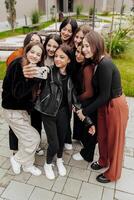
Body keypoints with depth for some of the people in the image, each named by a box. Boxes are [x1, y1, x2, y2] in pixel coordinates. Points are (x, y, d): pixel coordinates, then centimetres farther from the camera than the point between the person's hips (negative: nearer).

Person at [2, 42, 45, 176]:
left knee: (25, 139, 18)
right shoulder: (17, 66, -21)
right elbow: (17, 92, -27)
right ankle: (17, 160, 23)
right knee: (34, 139, -2)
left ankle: (27, 164, 38)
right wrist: (32, 78, -32)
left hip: (23, 109, 7)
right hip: (13, 111, -7)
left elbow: (31, 91, 7)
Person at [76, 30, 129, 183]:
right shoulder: (96, 62, -1)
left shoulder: (105, 65, -27)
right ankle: (103, 161, 49)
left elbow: (104, 96, -23)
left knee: (114, 140, 11)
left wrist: (85, 111, -14)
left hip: (115, 106, -7)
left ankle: (112, 174, 35)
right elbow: (97, 91, 4)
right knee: (102, 136, 22)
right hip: (104, 105, 8)